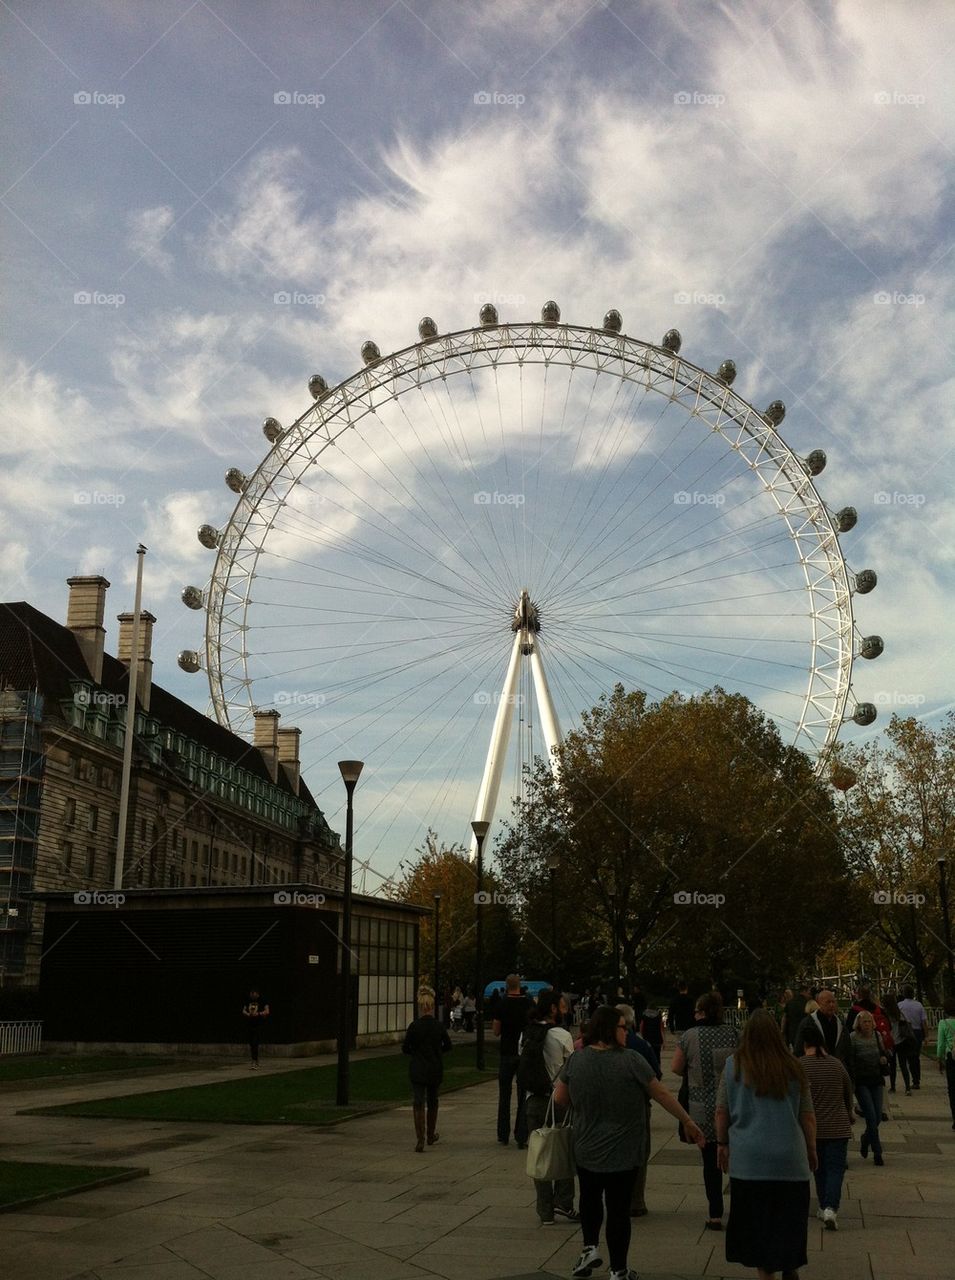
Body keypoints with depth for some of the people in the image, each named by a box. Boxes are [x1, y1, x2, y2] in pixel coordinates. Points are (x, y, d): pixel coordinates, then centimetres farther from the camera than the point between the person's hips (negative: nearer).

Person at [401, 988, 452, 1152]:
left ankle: (420, 1140, -12)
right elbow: (448, 1046, 6)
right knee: (432, 1102, 19)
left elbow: (405, 1049, -5)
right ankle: (431, 1136, 32)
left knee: (418, 1104, -2)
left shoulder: (414, 1026, -12)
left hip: (417, 1070, -3)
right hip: (435, 1070, 3)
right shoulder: (439, 1026, -6)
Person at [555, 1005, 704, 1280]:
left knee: (590, 1198, 25)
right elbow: (662, 1094, -9)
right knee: (618, 1208, 7)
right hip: (623, 1152, -2)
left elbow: (560, 1098, 1)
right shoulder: (630, 1060, -15)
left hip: (586, 1150, 2)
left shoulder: (576, 1060, -7)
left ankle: (590, 1248, 15)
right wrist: (689, 1122, 1)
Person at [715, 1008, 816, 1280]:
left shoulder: (734, 1065, -5)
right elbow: (808, 1115, 3)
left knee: (756, 1222, 11)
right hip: (790, 1157, 0)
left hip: (747, 1158, 0)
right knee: (789, 1223, 16)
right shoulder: (794, 1068, -4)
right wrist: (811, 1150, 16)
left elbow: (721, 1111, 2)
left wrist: (722, 1144, 15)